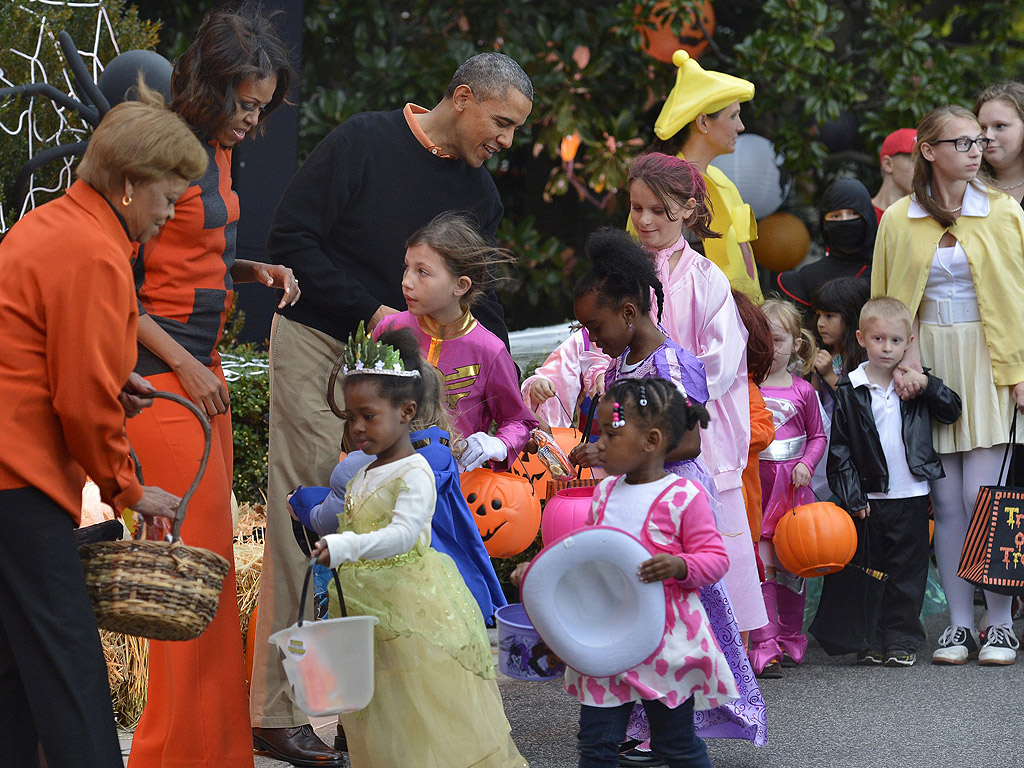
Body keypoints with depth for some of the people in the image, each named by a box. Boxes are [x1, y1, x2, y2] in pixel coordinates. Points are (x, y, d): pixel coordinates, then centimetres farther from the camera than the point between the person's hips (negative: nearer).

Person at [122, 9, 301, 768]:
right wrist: (182, 365, -14)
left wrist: (255, 271, 7)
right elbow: (120, 287, -14)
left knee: (212, 555, 11)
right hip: (163, 373, -9)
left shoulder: (216, 151, 11)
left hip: (203, 368, 9)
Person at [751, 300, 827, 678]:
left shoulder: (803, 391, 5)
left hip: (792, 486, 2)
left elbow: (817, 435, 14)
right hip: (753, 485, -2)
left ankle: (790, 638, 23)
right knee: (760, 568, -8)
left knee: (791, 567, 9)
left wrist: (807, 465, -1)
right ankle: (764, 646, -7)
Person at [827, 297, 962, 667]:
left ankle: (902, 640, 12)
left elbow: (952, 412, 2)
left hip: (911, 496, 1)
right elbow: (840, 449, 0)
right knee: (871, 571, 5)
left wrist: (928, 386, -13)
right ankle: (872, 641, 13)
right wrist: (852, 496, -6)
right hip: (870, 499, -1)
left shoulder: (917, 382, 4)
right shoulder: (849, 390, -1)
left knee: (907, 572, 4)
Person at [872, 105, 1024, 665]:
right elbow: (884, 301, 11)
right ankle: (959, 623, 9)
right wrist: (900, 361, -2)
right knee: (946, 500, 1)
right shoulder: (898, 219, 6)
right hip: (927, 362, 1)